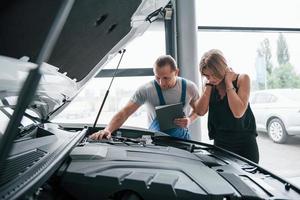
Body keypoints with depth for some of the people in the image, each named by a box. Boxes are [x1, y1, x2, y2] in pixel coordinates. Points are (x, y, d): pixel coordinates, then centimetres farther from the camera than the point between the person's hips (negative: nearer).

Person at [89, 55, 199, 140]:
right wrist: (107, 130, -37)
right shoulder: (146, 90, -18)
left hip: (182, 138, 2)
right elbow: (124, 112, -22)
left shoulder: (189, 87, -8)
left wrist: (190, 119, -12)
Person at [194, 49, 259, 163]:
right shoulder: (209, 84, 1)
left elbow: (238, 112, -24)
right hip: (220, 143, 4)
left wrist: (228, 84, -20)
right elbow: (200, 111, -11)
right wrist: (209, 85, -13)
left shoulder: (242, 79, -11)